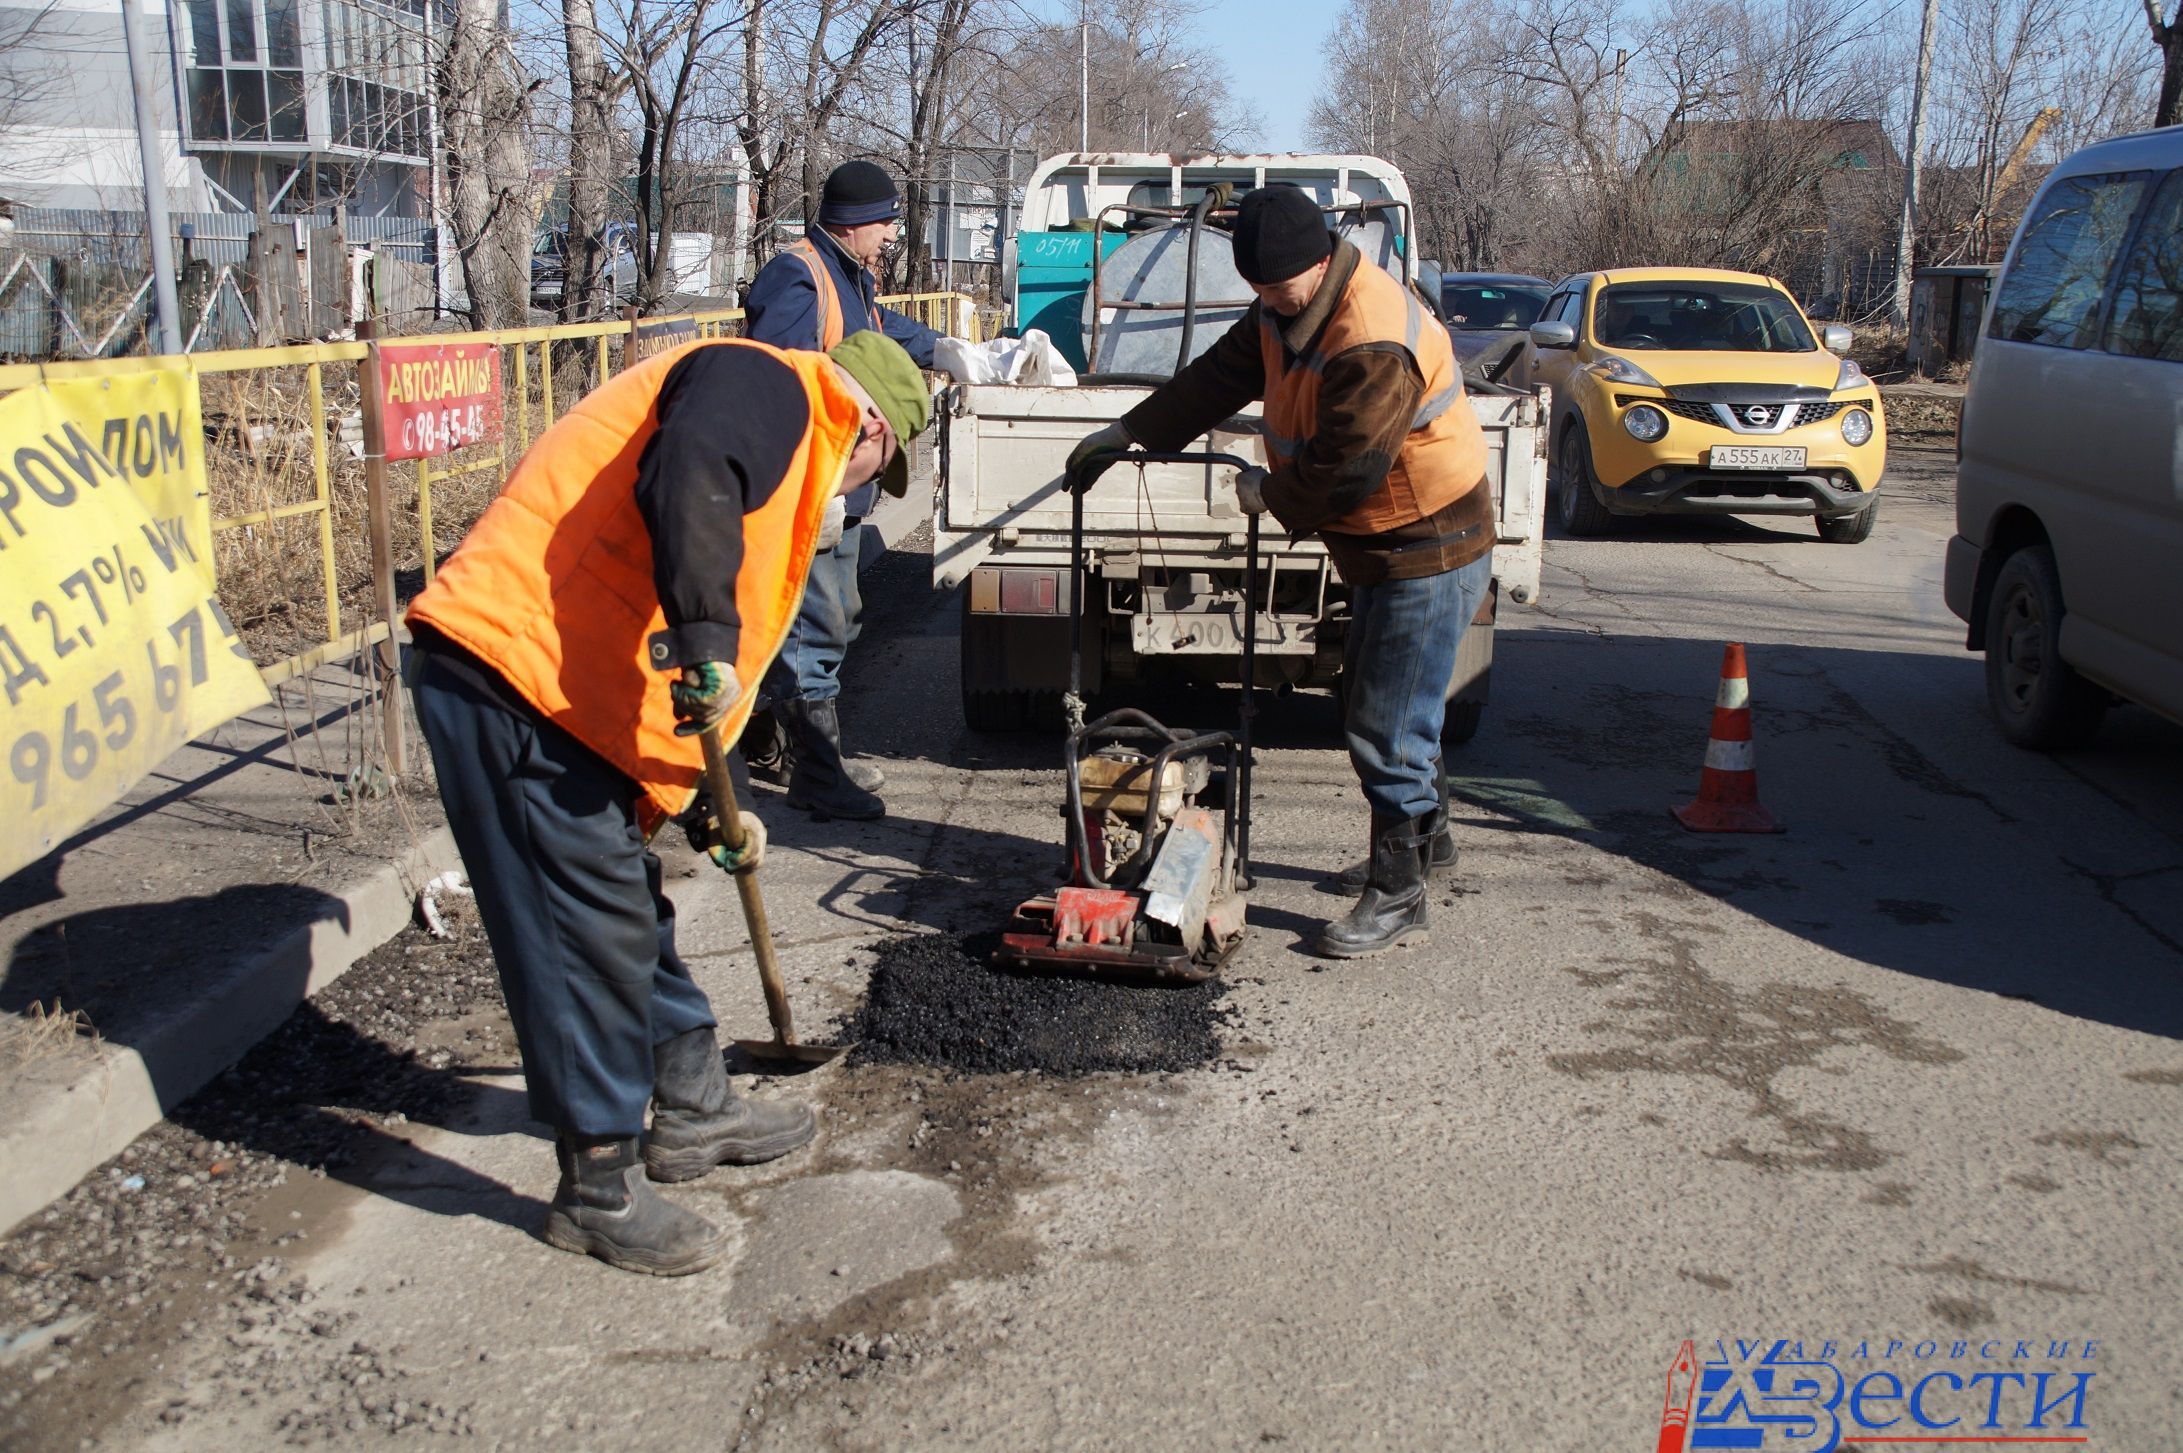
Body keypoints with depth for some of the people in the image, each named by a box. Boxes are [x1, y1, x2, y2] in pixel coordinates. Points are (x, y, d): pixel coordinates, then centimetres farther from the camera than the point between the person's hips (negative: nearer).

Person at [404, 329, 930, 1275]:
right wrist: (707, 641, -31)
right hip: (511, 674, -11)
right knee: (588, 933, -4)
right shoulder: (764, 385, -4)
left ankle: (692, 1109, 36)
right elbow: (685, 483, -29)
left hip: (570, 700, 11)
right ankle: (599, 1191, 8)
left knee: (631, 912, 20)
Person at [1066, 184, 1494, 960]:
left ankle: (1398, 898, 1)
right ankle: (1425, 838, 40)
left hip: (1430, 553, -10)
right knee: (1375, 699, 21)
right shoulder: (1286, 313, 4)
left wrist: (1269, 494, -10)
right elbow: (1218, 378, 15)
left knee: (1387, 724, -9)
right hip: (1380, 548, 10)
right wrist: (1129, 431, 17)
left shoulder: (1375, 344, -29)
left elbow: (1344, 471, -28)